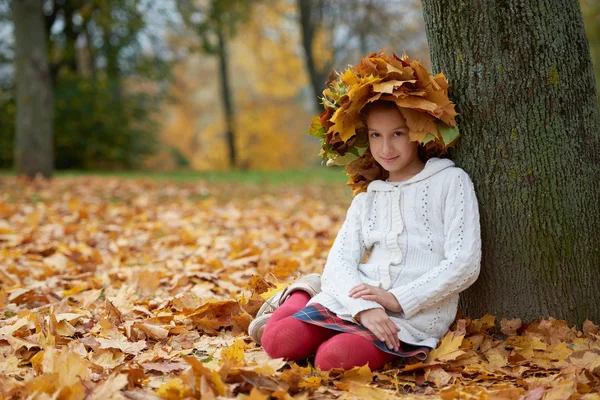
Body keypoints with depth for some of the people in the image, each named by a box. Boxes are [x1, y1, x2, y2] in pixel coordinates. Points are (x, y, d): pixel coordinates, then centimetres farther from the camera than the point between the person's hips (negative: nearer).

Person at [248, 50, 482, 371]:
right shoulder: (368, 195, 19)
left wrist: (397, 299, -14)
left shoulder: (451, 182, 3)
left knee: (335, 357, -32)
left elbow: (464, 264, -6)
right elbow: (339, 261, 5)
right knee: (279, 340, -21)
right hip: (355, 301, 5)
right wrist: (365, 308, -17)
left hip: (418, 312, -4)